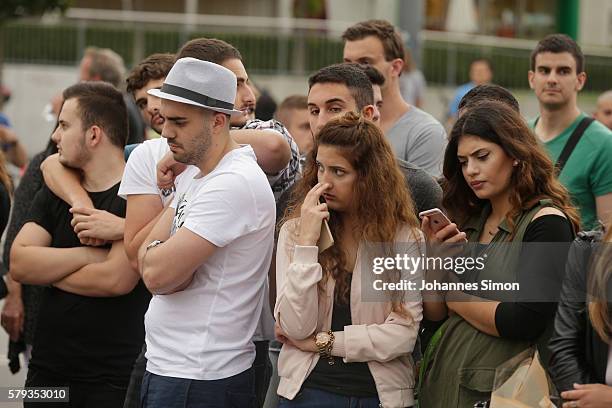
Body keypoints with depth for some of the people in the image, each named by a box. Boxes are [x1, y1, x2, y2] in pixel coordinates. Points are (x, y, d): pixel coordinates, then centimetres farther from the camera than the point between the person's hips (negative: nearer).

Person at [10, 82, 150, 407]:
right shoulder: (54, 194, 9)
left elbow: (116, 280, -21)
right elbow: (18, 264, -3)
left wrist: (47, 271, -6)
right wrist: (90, 255, -14)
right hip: (46, 370, 6)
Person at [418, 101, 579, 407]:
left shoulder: (547, 223, -13)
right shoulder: (471, 221, 8)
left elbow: (524, 323, -22)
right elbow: (433, 313, 9)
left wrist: (454, 298, -7)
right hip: (443, 382, 7)